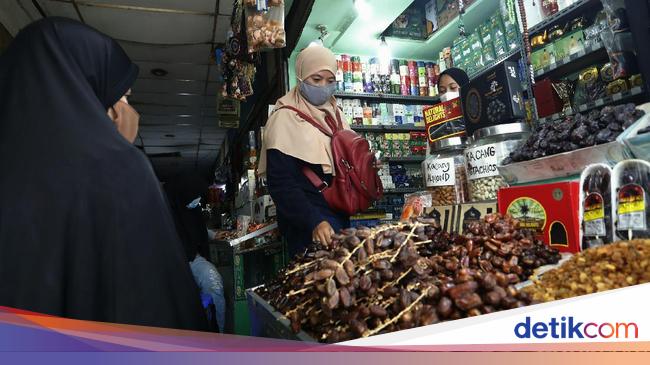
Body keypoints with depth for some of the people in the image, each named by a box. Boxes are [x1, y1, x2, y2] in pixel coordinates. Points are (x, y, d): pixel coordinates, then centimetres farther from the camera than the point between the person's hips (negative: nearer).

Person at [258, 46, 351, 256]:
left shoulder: (334, 114, 11)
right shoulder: (285, 119, -12)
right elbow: (281, 184, -19)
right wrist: (314, 222, -30)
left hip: (340, 216, 8)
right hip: (307, 225, -7)